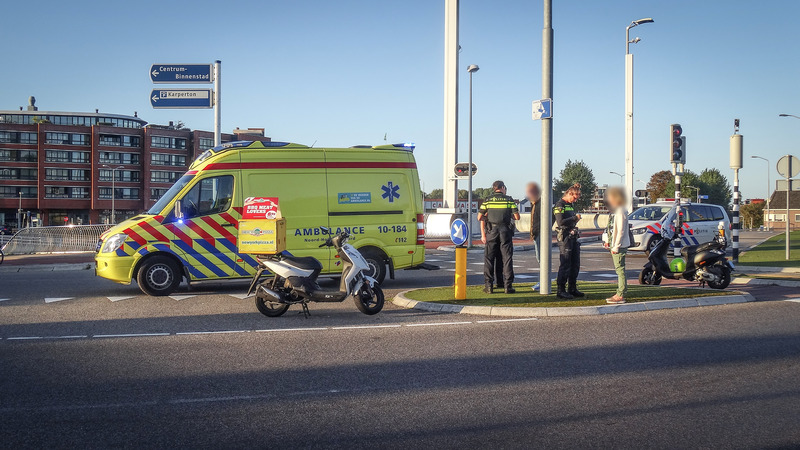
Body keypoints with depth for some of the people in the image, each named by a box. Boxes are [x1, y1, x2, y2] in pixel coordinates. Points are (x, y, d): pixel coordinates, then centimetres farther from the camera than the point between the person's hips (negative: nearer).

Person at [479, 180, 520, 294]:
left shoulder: (487, 201, 2)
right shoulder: (509, 200, 1)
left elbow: (480, 218, 1)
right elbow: (517, 217, -1)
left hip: (491, 232, 1)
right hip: (505, 232, 0)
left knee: (489, 259, 5)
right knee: (507, 259, 4)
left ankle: (489, 285, 1)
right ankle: (508, 286, 3)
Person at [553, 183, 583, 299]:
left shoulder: (571, 204, 18)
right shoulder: (560, 205, -9)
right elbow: (561, 222, -21)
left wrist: (576, 218, 9)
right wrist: (575, 218, -15)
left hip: (573, 236, 9)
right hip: (564, 237, -9)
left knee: (575, 264, 11)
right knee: (565, 265, -8)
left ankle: (572, 288, 20)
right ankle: (561, 291, -4)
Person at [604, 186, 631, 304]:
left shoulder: (620, 212, -15)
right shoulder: (615, 211, 16)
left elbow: (621, 230, -19)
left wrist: (616, 246, -20)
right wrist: (610, 242, 18)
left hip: (619, 246, -10)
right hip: (615, 245, 10)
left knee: (620, 269, -8)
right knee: (619, 270, 13)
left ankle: (621, 295, -8)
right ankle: (619, 293, 19)